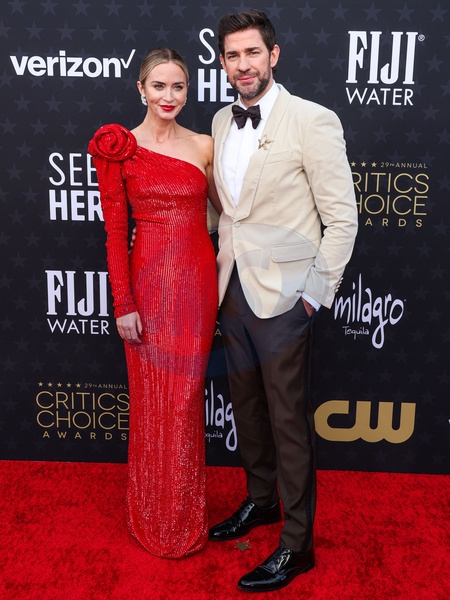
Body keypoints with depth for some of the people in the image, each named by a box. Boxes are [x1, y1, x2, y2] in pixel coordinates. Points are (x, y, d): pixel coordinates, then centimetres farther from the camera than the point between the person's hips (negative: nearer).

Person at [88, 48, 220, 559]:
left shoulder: (204, 146, 6)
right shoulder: (118, 148, -1)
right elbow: (115, 232, -3)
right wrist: (123, 304, -7)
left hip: (197, 281, 2)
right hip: (148, 282, -2)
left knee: (187, 400, 10)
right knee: (152, 401, 7)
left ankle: (186, 516, 32)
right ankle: (153, 517, 30)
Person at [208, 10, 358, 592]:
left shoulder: (313, 121, -11)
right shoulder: (221, 122, 9)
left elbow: (341, 216, -11)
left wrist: (316, 293, -12)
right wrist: (220, 270, 11)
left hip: (282, 296, -6)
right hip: (232, 291, 6)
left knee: (289, 421, 4)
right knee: (246, 407, 19)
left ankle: (297, 544, 21)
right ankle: (260, 499, 41)